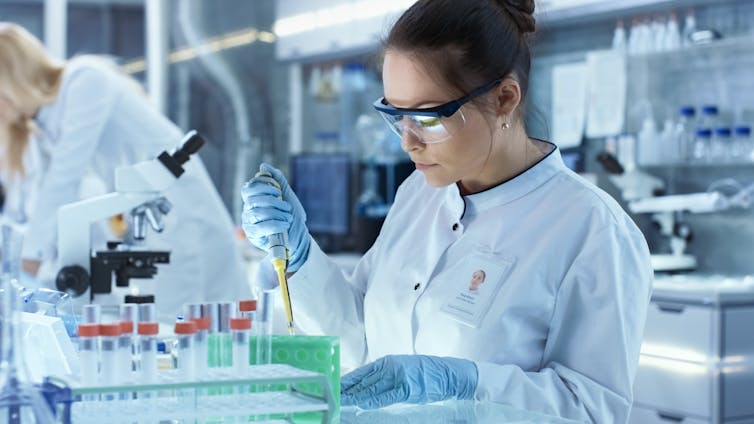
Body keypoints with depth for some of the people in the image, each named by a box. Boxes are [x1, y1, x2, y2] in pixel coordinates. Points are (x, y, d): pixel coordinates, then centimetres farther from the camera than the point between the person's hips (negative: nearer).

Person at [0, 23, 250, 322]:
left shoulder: (84, 80, -15)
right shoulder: (40, 123, 11)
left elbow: (65, 177, -19)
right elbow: (24, 204, 14)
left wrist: (31, 255, -15)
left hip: (178, 219, -8)